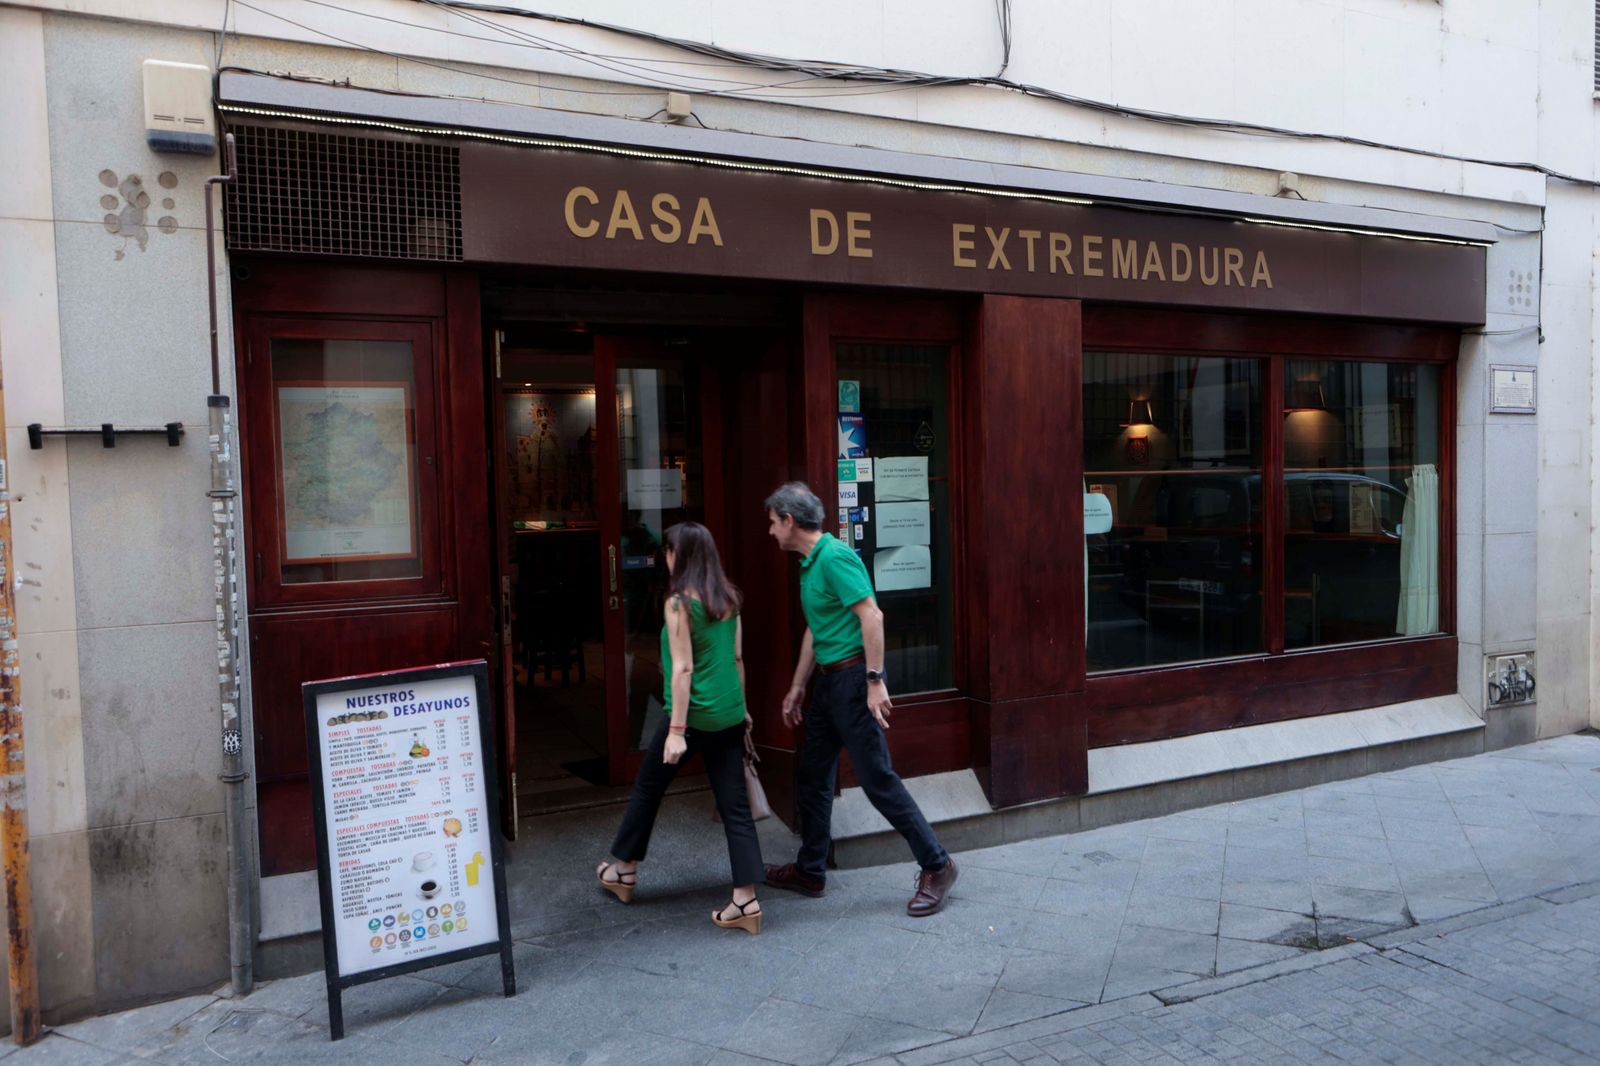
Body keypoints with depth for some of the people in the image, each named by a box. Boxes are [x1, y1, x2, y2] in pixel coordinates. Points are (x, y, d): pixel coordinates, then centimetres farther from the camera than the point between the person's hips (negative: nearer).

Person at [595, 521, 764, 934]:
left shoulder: (679, 602, -13)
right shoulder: (728, 598, 6)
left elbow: (683, 668, -17)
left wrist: (676, 729, -16)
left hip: (694, 716, -6)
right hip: (730, 717, 6)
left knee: (648, 787, 17)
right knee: (735, 806, 6)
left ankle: (623, 871, 33)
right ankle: (746, 901, 3)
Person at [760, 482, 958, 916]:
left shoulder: (835, 557, -16)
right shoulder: (810, 564, 14)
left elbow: (872, 616, -22)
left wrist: (875, 681, -25)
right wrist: (797, 687, 24)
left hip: (854, 678, -10)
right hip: (829, 681, 10)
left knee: (878, 778, -5)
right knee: (813, 779, 15)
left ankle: (936, 866, 7)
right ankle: (810, 871, 28)